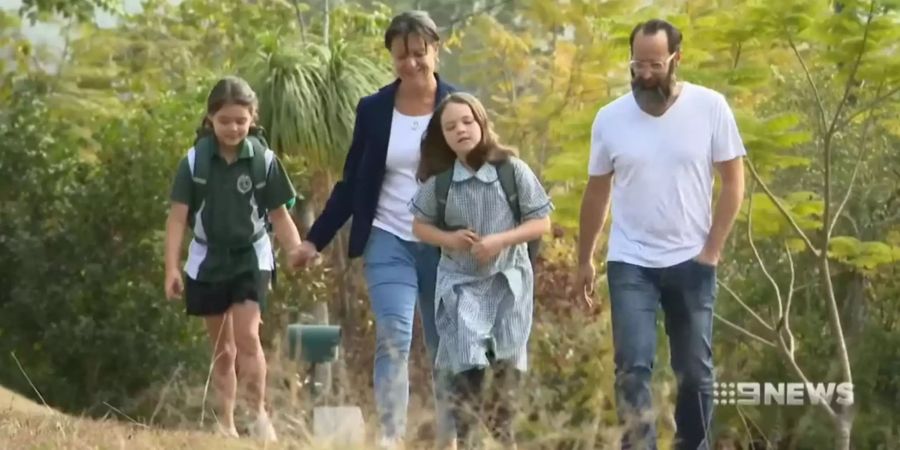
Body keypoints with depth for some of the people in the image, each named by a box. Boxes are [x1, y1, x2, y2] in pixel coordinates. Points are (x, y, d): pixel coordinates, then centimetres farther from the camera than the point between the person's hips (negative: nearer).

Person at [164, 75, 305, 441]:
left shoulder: (263, 160, -7)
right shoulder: (195, 160, -6)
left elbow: (278, 213, -1)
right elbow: (178, 216, -6)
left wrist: (295, 249, -18)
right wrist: (172, 267, -12)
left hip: (250, 257, -1)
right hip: (208, 260, 2)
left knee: (247, 335, -17)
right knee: (222, 348, 9)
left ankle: (259, 412, -5)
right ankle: (226, 423, 16)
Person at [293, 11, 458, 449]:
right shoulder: (373, 110, 3)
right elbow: (352, 183, 8)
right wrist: (315, 239, 3)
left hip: (446, 246, 0)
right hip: (389, 243, 0)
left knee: (447, 347, 8)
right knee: (393, 339, -16)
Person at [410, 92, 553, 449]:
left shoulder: (512, 170, -9)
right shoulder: (439, 180, -5)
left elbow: (541, 222, -5)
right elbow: (420, 226, 7)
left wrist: (500, 241, -18)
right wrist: (449, 239, -13)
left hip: (508, 278, 0)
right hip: (461, 281, 0)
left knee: (508, 363, 7)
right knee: (467, 364, -8)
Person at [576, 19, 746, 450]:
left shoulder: (710, 107, -7)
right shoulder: (610, 118, -1)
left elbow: (733, 182, -3)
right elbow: (596, 192, 9)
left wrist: (711, 251, -8)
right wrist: (584, 259, 12)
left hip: (690, 262, 0)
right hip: (630, 264, 0)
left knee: (695, 370, 9)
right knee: (633, 366, -11)